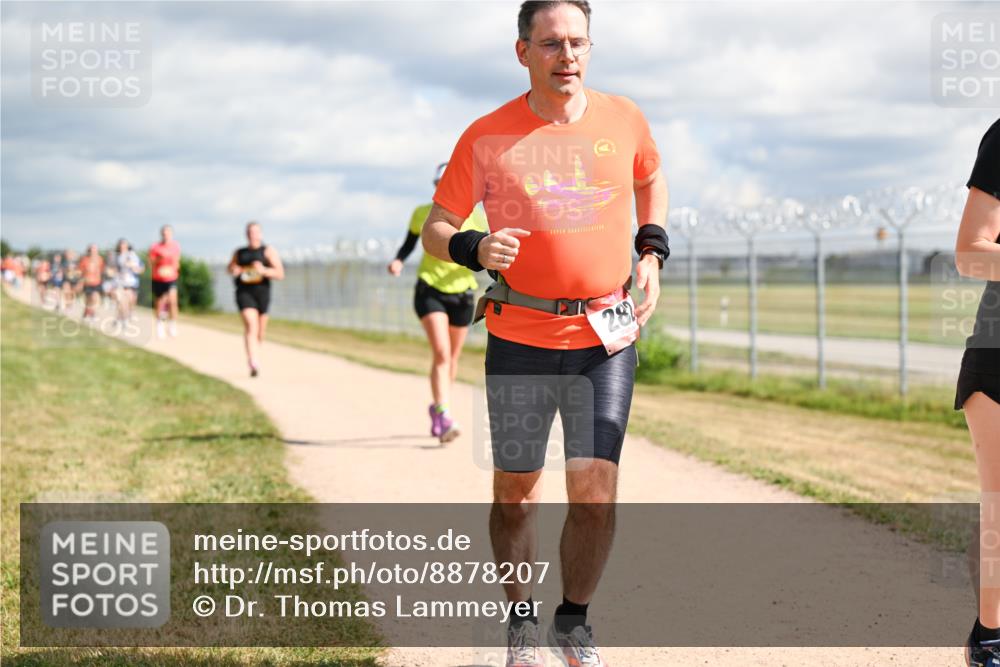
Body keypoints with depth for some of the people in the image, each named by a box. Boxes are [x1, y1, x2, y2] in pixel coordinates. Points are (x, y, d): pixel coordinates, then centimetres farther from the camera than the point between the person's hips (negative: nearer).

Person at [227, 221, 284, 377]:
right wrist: (233, 271, 1)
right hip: (244, 292, -1)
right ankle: (254, 363, -34)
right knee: (251, 326, -20)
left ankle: (253, 360, 38)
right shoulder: (239, 253, 9)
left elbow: (280, 274, -6)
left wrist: (264, 270, -22)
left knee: (260, 330, 12)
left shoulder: (268, 251, 1)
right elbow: (230, 269, 25)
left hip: (262, 292, 1)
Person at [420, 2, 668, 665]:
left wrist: (652, 252, 10)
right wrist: (476, 248, -20)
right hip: (520, 341, -1)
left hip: (607, 341, 1)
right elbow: (436, 229, 2)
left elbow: (652, 178, 25)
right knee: (515, 496, 8)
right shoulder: (487, 137, -4)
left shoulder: (623, 119, 3)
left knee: (595, 494, -7)